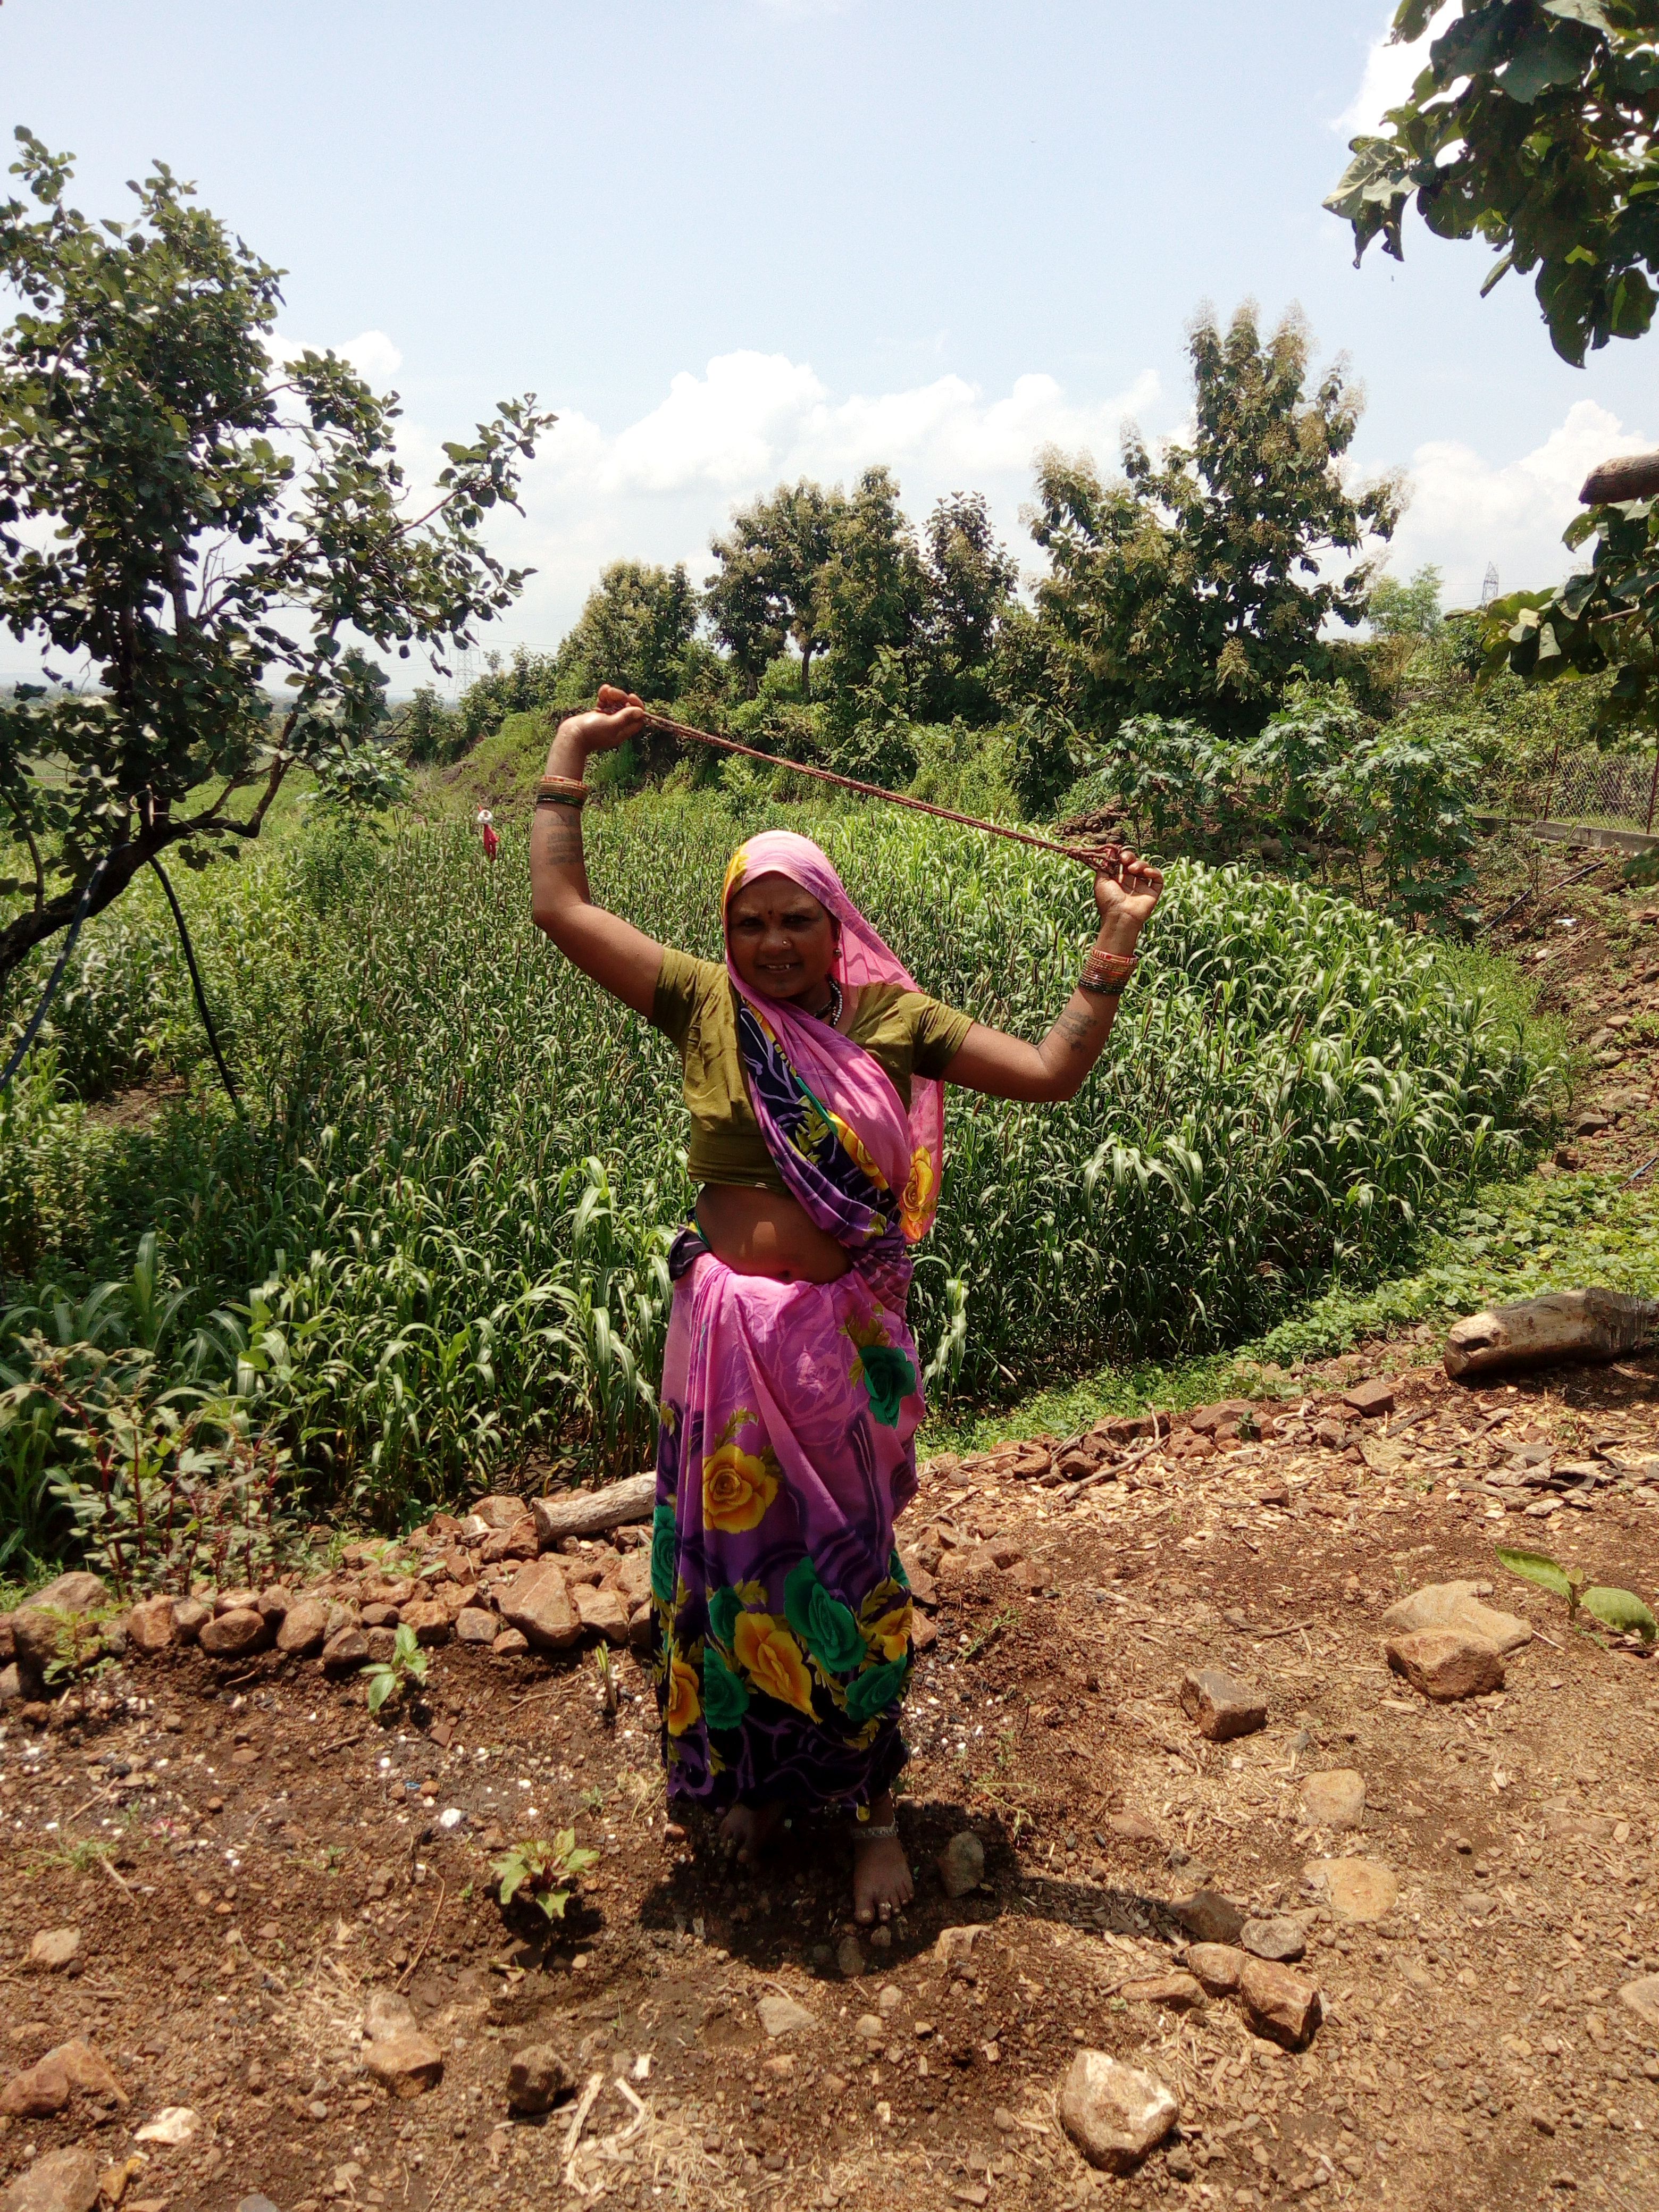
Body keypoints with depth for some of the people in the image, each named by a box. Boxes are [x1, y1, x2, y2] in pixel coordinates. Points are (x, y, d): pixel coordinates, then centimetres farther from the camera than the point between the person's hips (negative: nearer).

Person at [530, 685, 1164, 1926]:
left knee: (846, 1569, 12)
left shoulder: (892, 1020, -1)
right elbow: (561, 909, 0)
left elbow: (1055, 1073, -4)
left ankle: (871, 1806, 32)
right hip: (729, 1337, 1)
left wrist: (1116, 943, -9)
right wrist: (570, 760, 6)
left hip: (845, 1344, -1)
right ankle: (749, 1775, 41)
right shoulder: (705, 1007, 0)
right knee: (735, 1557, 15)